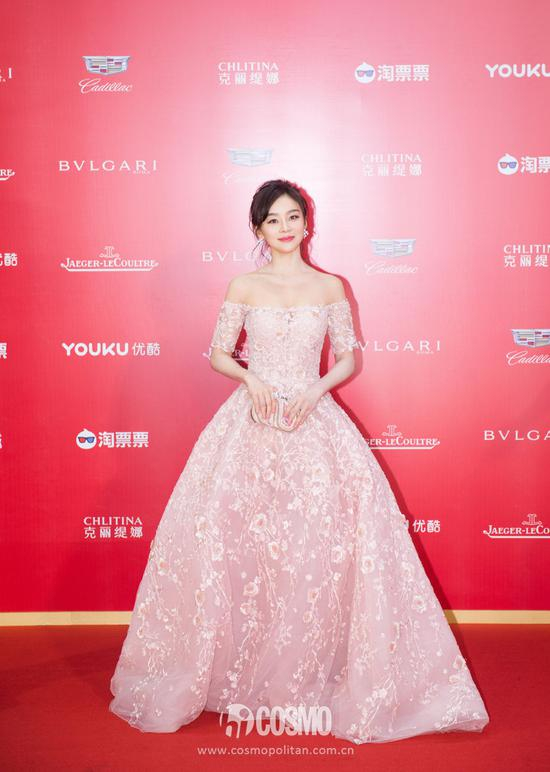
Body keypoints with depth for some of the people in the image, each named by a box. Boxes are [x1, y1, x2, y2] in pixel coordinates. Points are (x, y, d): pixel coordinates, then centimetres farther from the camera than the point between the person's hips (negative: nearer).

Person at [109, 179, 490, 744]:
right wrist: (251, 380, -10)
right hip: (251, 422, 0)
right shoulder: (243, 286, 5)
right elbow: (219, 354, 8)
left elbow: (349, 358, 9)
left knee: (327, 538, -9)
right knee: (230, 536, -6)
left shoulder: (329, 288, 6)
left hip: (315, 422, 0)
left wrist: (315, 390, -8)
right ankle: (235, 669, 14)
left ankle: (316, 671, 10)